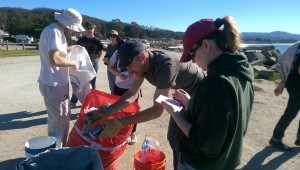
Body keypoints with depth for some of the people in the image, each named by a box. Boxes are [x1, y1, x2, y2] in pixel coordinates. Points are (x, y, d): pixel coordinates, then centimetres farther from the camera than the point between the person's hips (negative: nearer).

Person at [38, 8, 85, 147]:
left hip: (57, 83, 11)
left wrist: (70, 48, 18)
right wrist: (73, 63, -15)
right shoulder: (54, 32, -20)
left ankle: (61, 148, 36)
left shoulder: (56, 31, 13)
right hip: (53, 85, -11)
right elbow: (54, 59, -29)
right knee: (58, 121, 1)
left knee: (63, 118, 20)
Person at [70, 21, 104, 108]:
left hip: (93, 64, -1)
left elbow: (100, 53, 8)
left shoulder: (97, 41, -2)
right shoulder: (81, 40, 2)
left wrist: (94, 60, 0)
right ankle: (73, 102, 10)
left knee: (91, 84, 10)